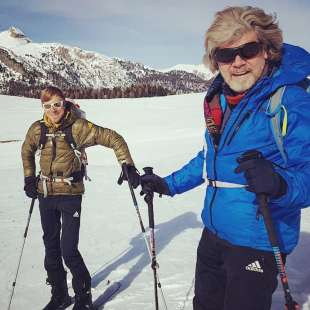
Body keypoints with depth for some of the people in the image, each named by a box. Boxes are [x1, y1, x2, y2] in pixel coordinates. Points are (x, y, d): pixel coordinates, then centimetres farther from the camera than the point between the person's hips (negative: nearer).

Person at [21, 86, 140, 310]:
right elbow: (27, 151, 21)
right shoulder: (38, 129, 1)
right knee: (51, 248, 15)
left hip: (70, 195, -5)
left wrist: (128, 166, -18)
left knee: (69, 251, -7)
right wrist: (29, 178, 13)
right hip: (45, 195, 5)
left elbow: (114, 139, -11)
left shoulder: (78, 126, -12)